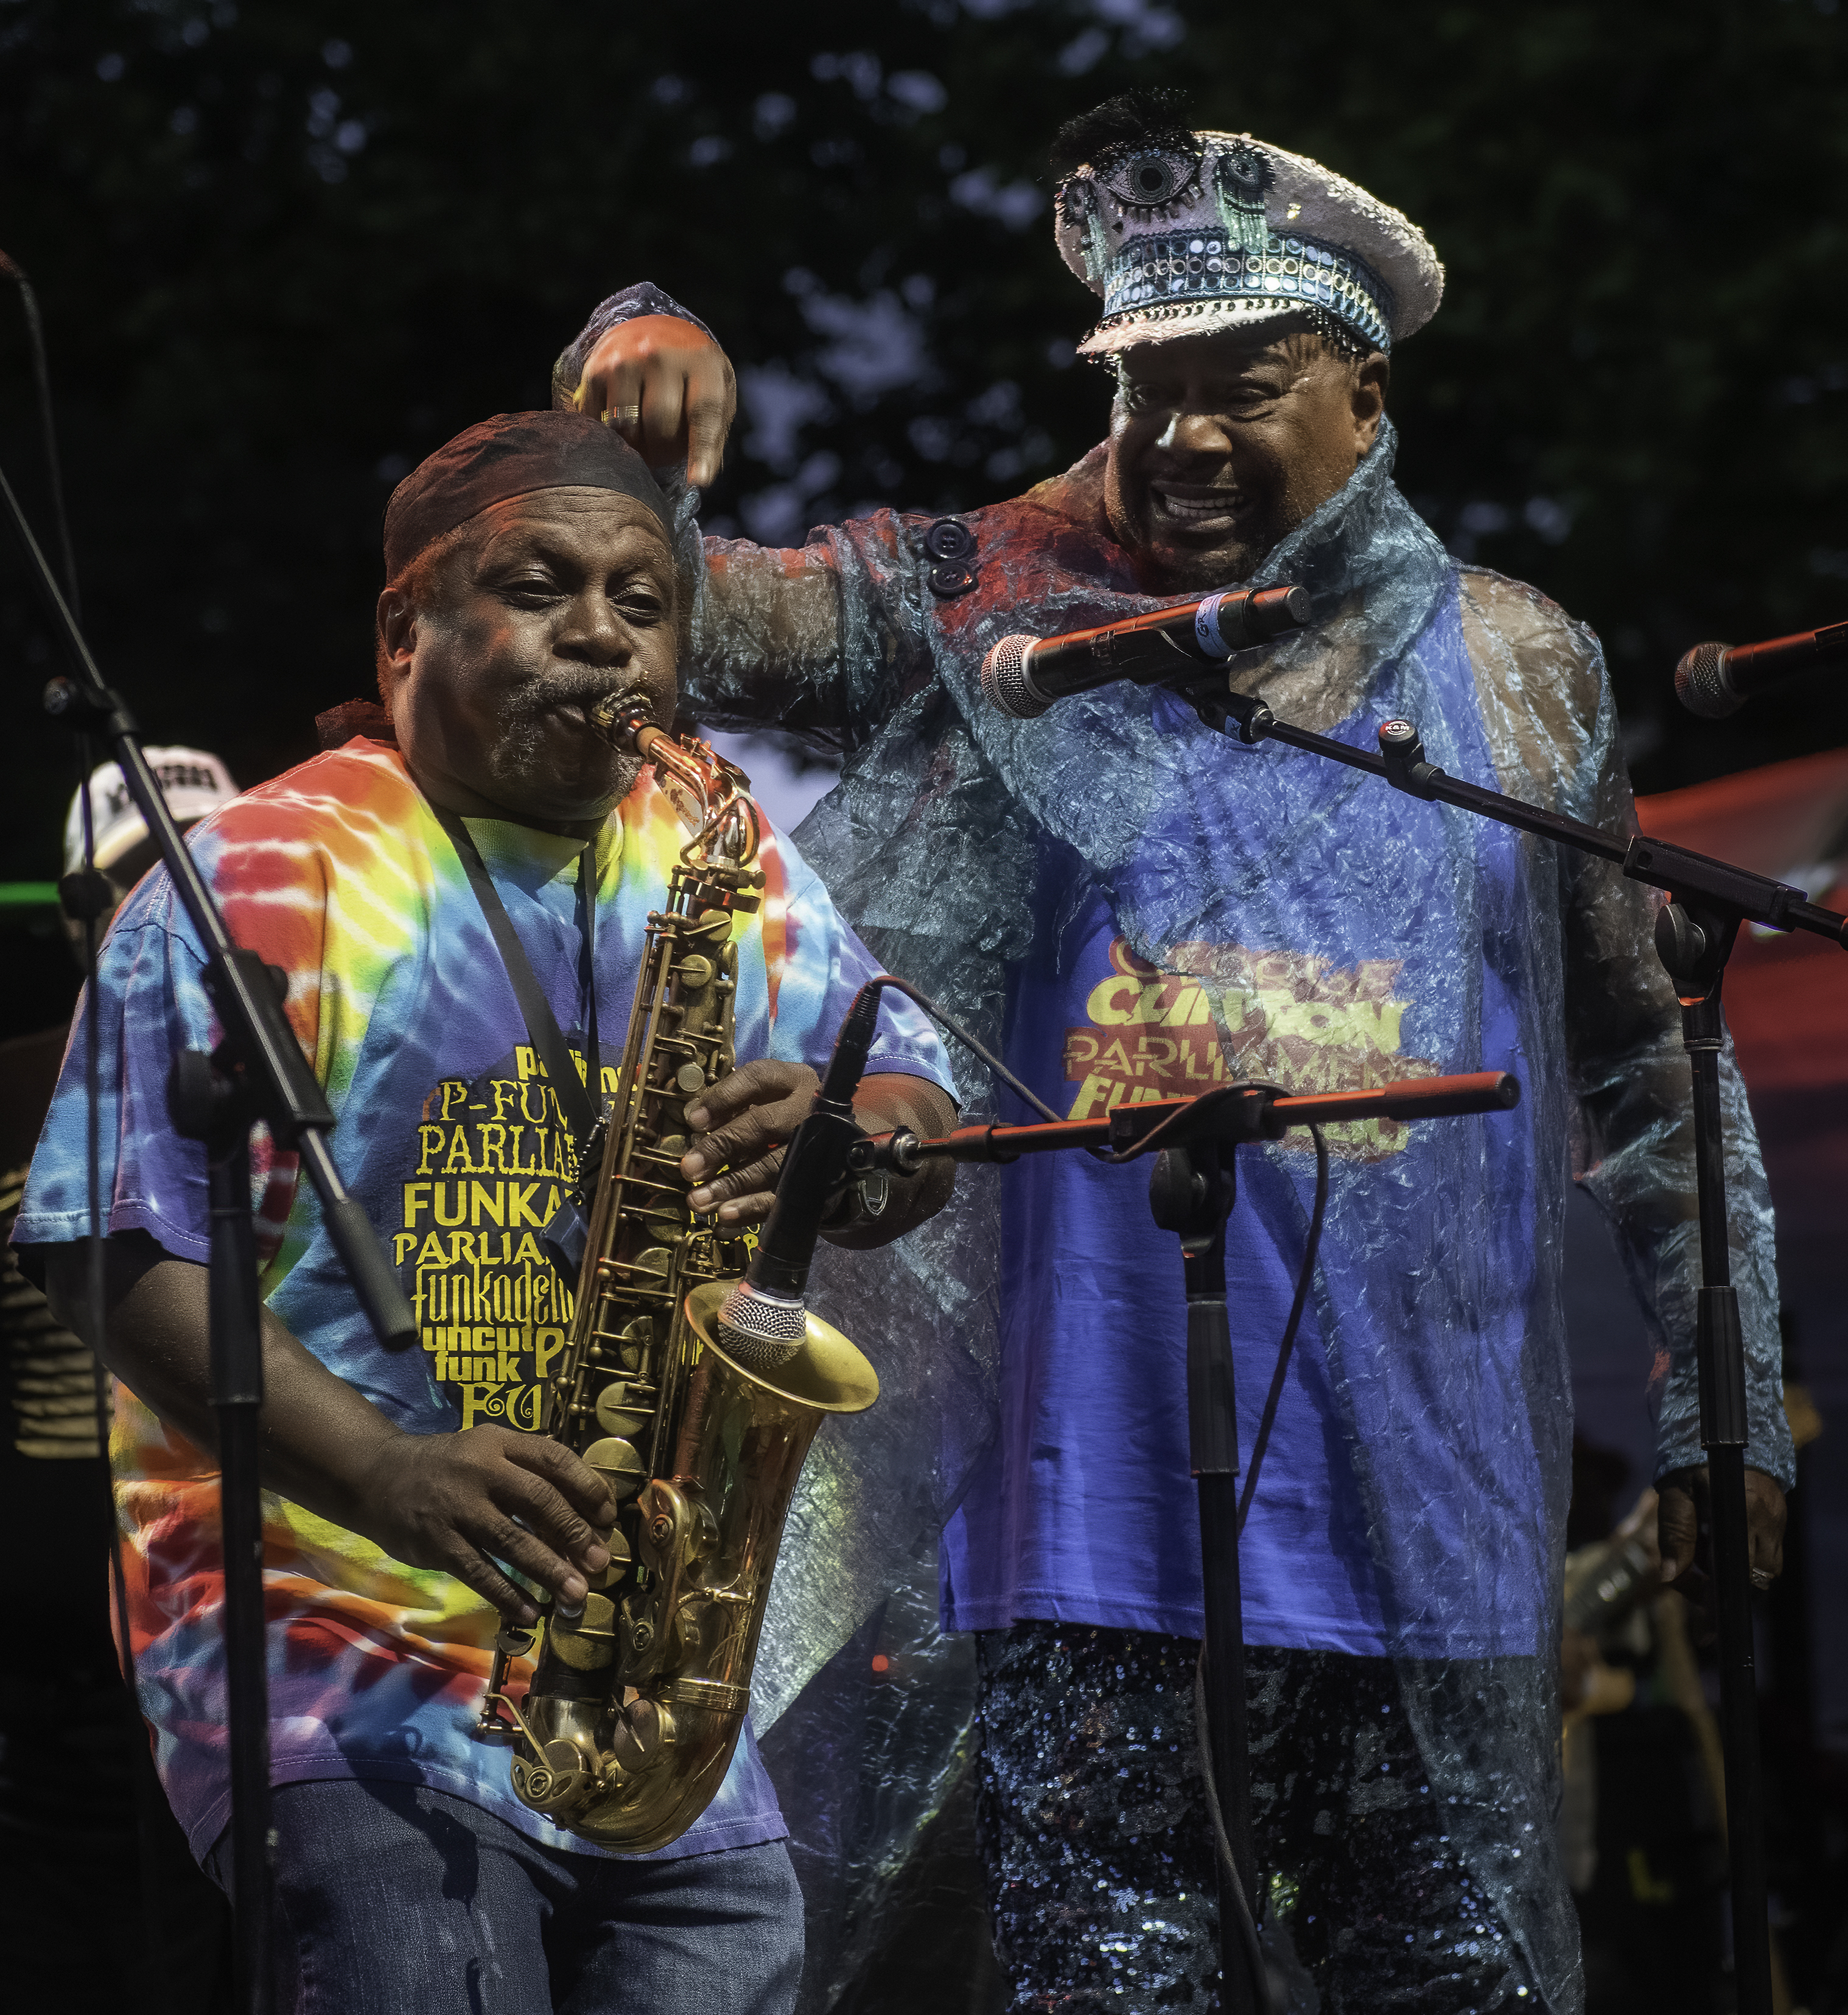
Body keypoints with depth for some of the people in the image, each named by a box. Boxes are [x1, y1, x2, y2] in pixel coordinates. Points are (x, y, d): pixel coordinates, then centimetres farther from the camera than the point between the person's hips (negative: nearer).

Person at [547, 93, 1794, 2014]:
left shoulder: (1515, 669, 9)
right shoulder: (994, 612, 5)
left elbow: (1648, 1066, 15)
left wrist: (1724, 1407, 12)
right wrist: (642, 364, -21)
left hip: (1420, 1486, 1)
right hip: (1091, 1480, -1)